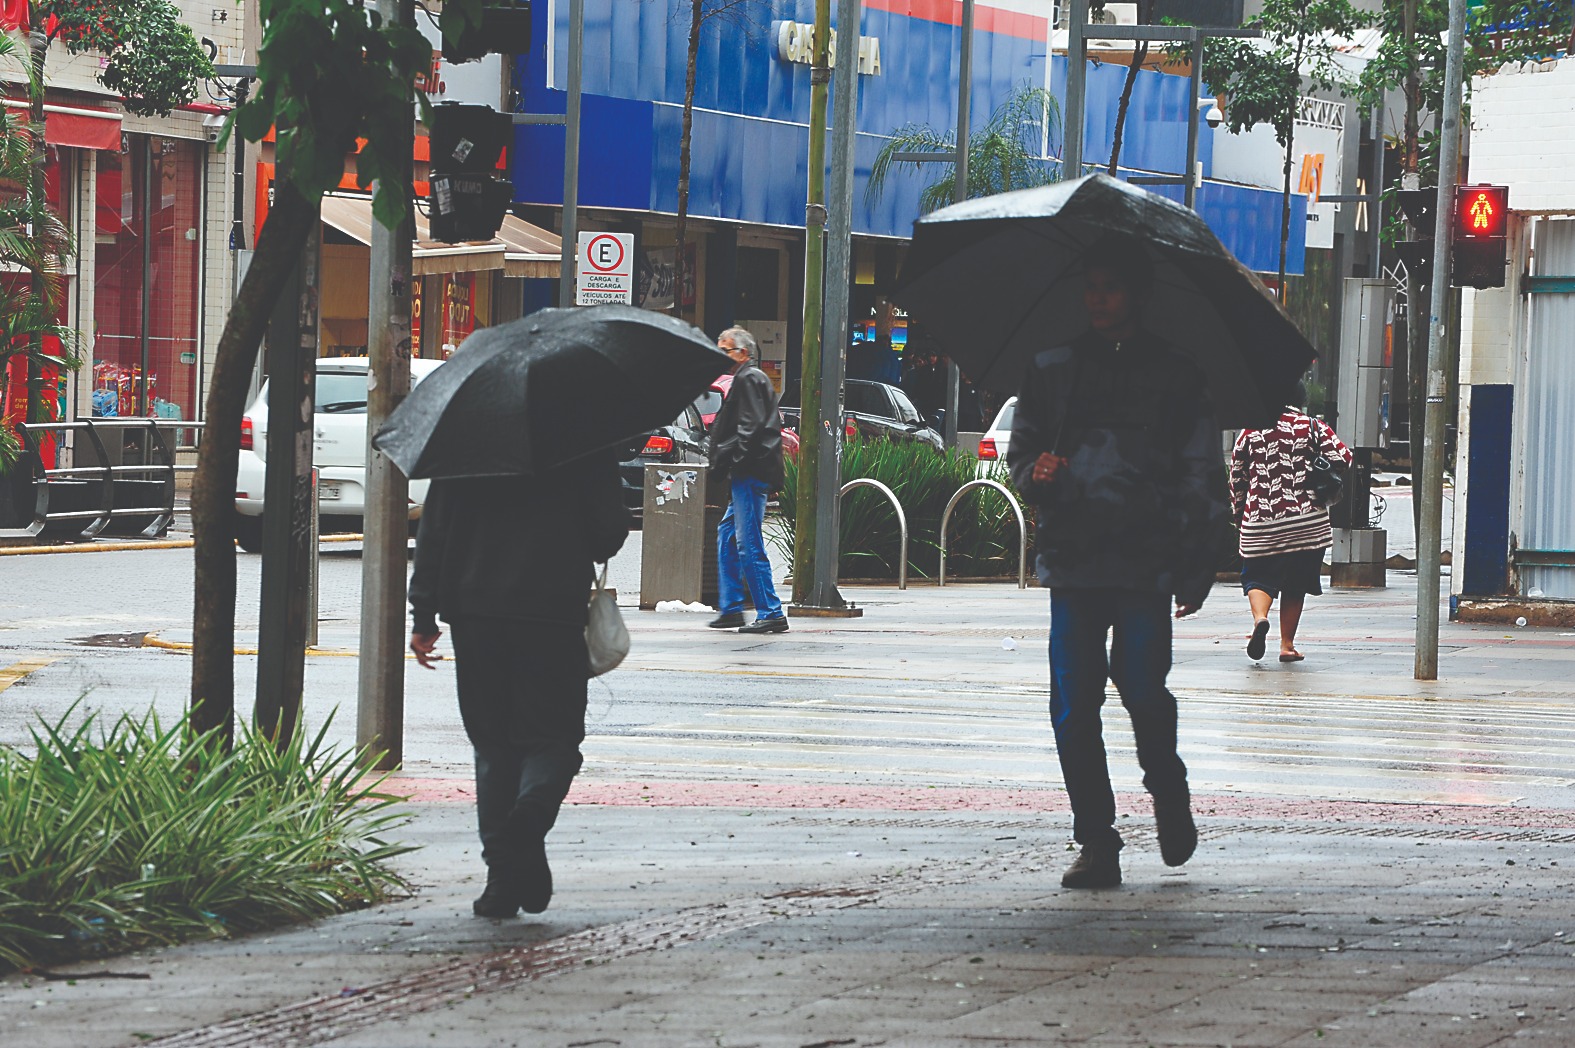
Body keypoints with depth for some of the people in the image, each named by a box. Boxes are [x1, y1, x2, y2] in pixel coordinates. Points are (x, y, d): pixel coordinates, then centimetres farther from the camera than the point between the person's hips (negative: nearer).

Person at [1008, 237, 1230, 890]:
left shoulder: (1173, 376, 8)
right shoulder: (1051, 370, 15)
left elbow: (1202, 475, 7)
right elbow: (1021, 451, 21)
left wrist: (1197, 567, -1)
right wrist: (1036, 474, -4)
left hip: (1146, 564, -2)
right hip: (1072, 560, 2)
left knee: (1142, 687, -11)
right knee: (1073, 707, -4)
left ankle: (1168, 792, 19)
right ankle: (1096, 846, 4)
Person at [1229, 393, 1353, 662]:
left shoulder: (1251, 432, 6)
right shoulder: (1313, 426, 2)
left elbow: (1236, 478, 11)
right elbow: (1343, 458, -7)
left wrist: (1239, 514, 24)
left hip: (1259, 519, 0)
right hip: (1307, 521, 0)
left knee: (1259, 578, 7)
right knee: (1295, 584, 12)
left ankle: (1259, 617, -23)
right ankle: (1287, 644, 12)